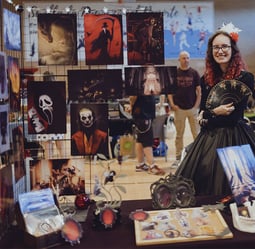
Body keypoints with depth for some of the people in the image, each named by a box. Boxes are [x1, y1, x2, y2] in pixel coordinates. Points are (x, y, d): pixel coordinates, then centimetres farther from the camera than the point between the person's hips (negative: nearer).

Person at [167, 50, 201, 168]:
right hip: (179, 108, 0)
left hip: (193, 108, 0)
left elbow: (199, 90, 4)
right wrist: (172, 104, -6)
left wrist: (197, 104, -5)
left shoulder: (194, 73, 4)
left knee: (196, 133, 3)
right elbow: (169, 90, 5)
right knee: (179, 134, 7)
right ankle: (178, 157, 14)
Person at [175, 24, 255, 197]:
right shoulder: (207, 78, 8)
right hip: (210, 137, 5)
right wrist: (216, 112, -9)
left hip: (234, 137, -5)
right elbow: (202, 111, 10)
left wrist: (210, 115, -6)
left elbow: (235, 116, -12)